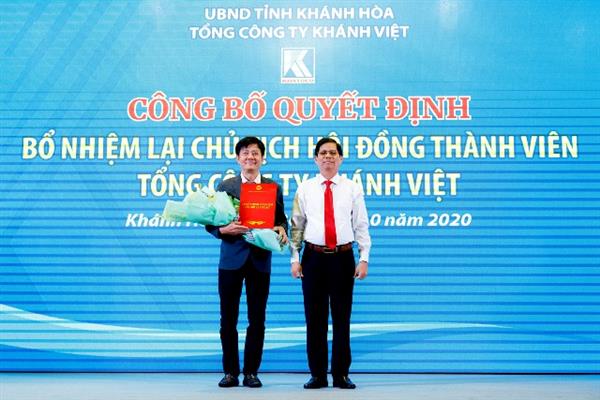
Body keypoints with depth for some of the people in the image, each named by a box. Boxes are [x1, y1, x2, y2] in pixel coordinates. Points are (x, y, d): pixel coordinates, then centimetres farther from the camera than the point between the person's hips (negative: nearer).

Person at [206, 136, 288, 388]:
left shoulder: (274, 188, 8)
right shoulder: (225, 186, 5)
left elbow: (281, 219, 11)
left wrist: (281, 230, -11)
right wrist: (224, 229, -16)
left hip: (260, 260, 1)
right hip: (232, 259, 0)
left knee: (257, 319, 4)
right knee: (228, 318, 4)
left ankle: (251, 372, 14)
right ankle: (230, 372, 14)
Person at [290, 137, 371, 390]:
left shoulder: (352, 189, 5)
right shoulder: (305, 189, 6)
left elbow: (361, 226, 3)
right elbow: (297, 225, 5)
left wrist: (364, 258, -4)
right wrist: (295, 258, -1)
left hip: (343, 257, 0)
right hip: (313, 257, 1)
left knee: (342, 317, 4)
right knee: (314, 317, 4)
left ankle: (341, 374, 14)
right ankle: (317, 375, 13)